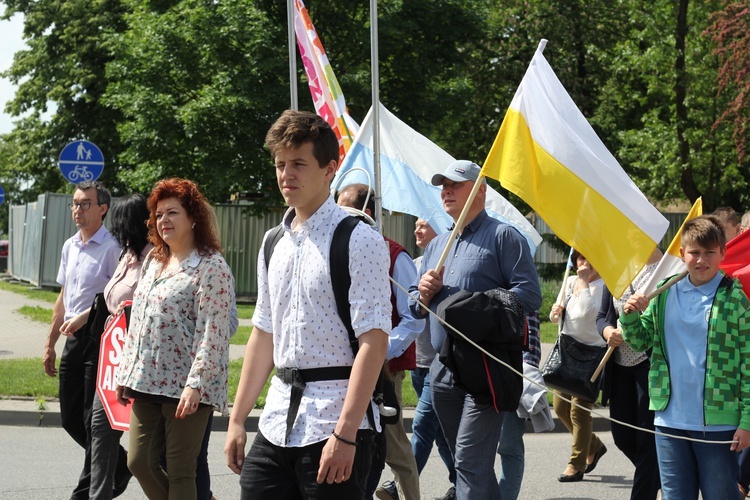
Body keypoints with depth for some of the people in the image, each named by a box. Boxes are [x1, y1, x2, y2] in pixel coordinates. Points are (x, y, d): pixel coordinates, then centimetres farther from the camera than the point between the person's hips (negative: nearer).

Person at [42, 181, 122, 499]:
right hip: (73, 341, 8)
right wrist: (50, 344, 21)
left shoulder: (111, 248, -11)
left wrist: (81, 320, -20)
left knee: (95, 420, -2)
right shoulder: (70, 246, 14)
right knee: (70, 417, 13)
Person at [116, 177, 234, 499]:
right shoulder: (153, 262, 16)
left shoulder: (211, 267, -9)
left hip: (185, 388, -8)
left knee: (180, 473, -3)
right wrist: (125, 373, 16)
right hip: (147, 383, 8)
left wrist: (195, 385, -22)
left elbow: (212, 334, -16)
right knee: (139, 462, 6)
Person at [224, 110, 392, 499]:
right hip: (276, 426, 6)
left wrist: (345, 434, -20)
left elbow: (373, 343, -14)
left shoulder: (358, 241, -8)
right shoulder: (274, 244, 14)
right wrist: (237, 420, 16)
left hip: (334, 423, -6)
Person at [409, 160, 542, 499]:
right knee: (466, 460, 13)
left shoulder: (503, 236, -2)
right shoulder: (436, 246, 20)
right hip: (443, 368, 8)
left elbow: (529, 294, -12)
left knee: (470, 462, -14)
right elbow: (415, 308, 23)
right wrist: (425, 294, 0)